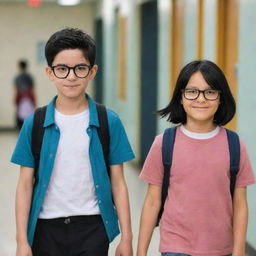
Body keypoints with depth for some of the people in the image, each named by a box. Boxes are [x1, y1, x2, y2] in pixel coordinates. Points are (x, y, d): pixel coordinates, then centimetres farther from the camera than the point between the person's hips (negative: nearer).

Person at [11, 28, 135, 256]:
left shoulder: (108, 122, -2)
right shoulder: (34, 124, 0)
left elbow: (118, 183, 1)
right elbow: (25, 184, 1)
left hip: (92, 228, -1)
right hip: (46, 228, 1)